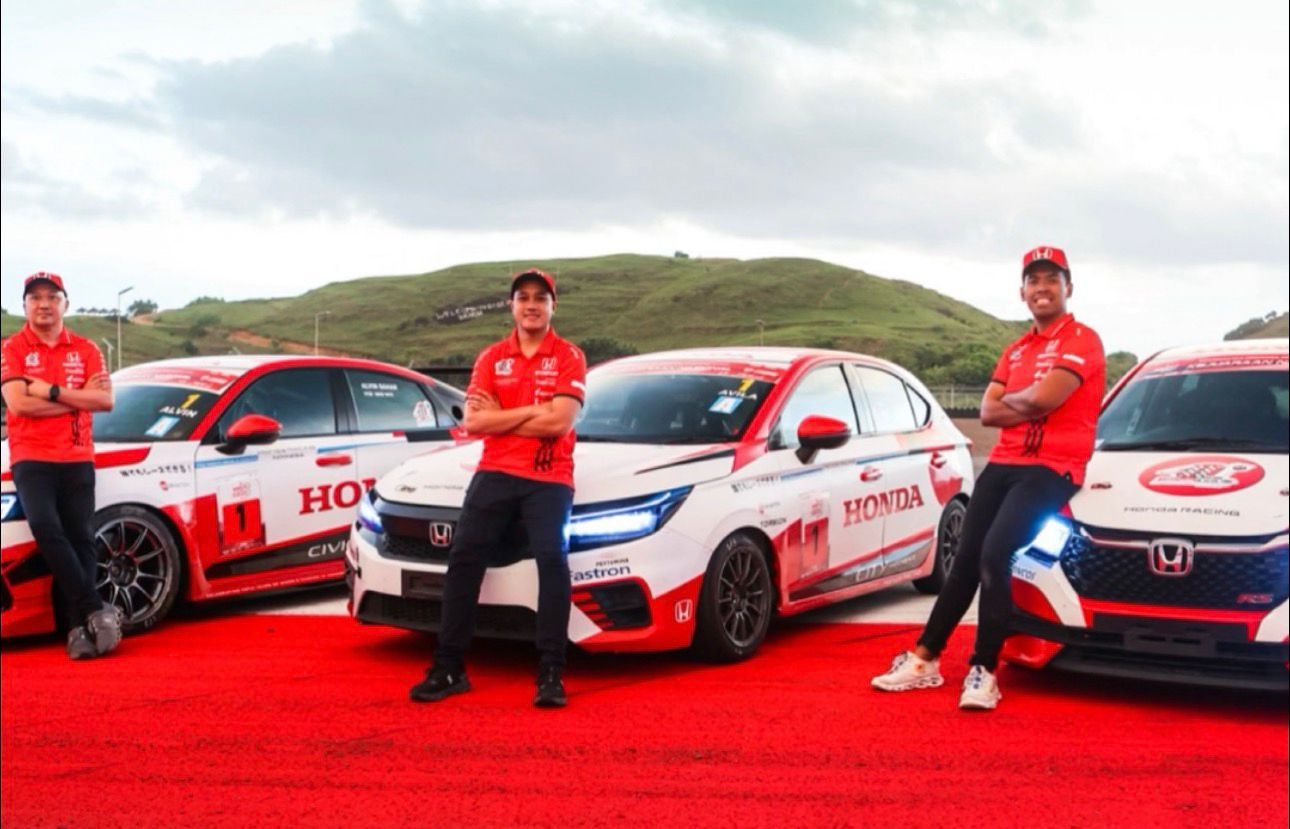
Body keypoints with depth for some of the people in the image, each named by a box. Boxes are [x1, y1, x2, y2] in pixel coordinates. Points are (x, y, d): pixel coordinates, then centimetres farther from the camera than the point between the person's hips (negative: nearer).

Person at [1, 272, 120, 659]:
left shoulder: (85, 350, 10)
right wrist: (76, 398, -6)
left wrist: (49, 390, -10)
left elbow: (104, 399, -2)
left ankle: (79, 627, -2)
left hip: (77, 458, 3)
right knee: (46, 528, -21)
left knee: (80, 538, -2)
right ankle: (97, 610, -18)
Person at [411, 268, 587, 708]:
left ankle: (551, 673, -14)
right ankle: (448, 668, 6)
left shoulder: (569, 357, 2)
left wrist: (499, 418, -6)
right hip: (495, 474, 3)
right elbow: (474, 421, -2)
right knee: (463, 560, -2)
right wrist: (532, 411, -9)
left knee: (551, 560, -19)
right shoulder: (491, 358, 11)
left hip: (549, 479, -3)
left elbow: (560, 422, -12)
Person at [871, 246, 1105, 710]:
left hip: (1049, 469, -7)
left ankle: (983, 672, -13)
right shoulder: (1015, 351, 18)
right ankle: (924, 659, 13)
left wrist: (1009, 399, 0)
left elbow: (1042, 397, -21)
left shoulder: (1082, 341, -5)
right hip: (1002, 464, 7)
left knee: (994, 556, -22)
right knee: (965, 560, 6)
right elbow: (988, 413, 8)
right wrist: (1031, 406, -9)